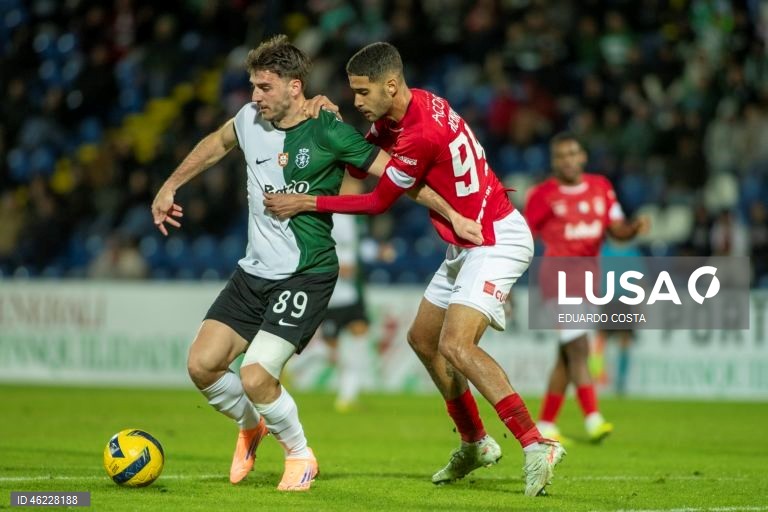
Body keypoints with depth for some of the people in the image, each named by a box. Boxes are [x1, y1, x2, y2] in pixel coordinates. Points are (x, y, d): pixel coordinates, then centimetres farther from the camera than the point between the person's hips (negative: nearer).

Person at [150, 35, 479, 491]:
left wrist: (452, 215, -12)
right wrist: (169, 187, 30)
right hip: (253, 272, 6)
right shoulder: (251, 120, 2)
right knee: (202, 364, -4)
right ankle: (250, 427, 27)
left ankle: (301, 456, 8)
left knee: (256, 378, -19)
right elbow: (216, 143, 25)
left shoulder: (329, 133, -14)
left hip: (305, 276, -6)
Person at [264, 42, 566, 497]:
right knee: (423, 339, 16)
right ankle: (475, 443, 27)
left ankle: (537, 446, -26)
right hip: (469, 242, 11)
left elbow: (378, 202, -15)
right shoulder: (396, 114, 2)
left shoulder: (423, 132, -26)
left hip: (497, 241, -11)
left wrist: (306, 203, -10)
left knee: (456, 345, -24)